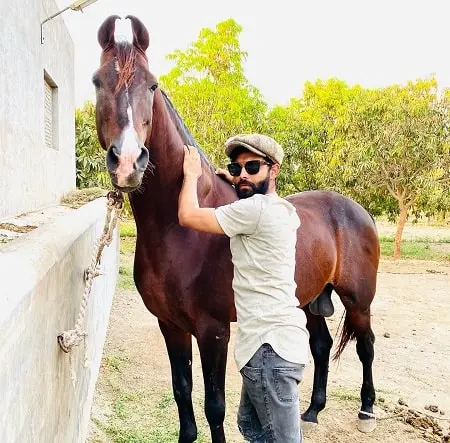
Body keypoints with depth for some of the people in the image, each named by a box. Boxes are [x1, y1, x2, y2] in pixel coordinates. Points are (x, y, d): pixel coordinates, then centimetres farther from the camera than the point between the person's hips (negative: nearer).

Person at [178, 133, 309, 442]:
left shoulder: (256, 208, -17)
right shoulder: (283, 210, 12)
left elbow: (188, 216, -15)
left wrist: (192, 174, 2)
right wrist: (235, 183, 25)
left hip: (269, 346, -11)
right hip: (274, 337, 11)